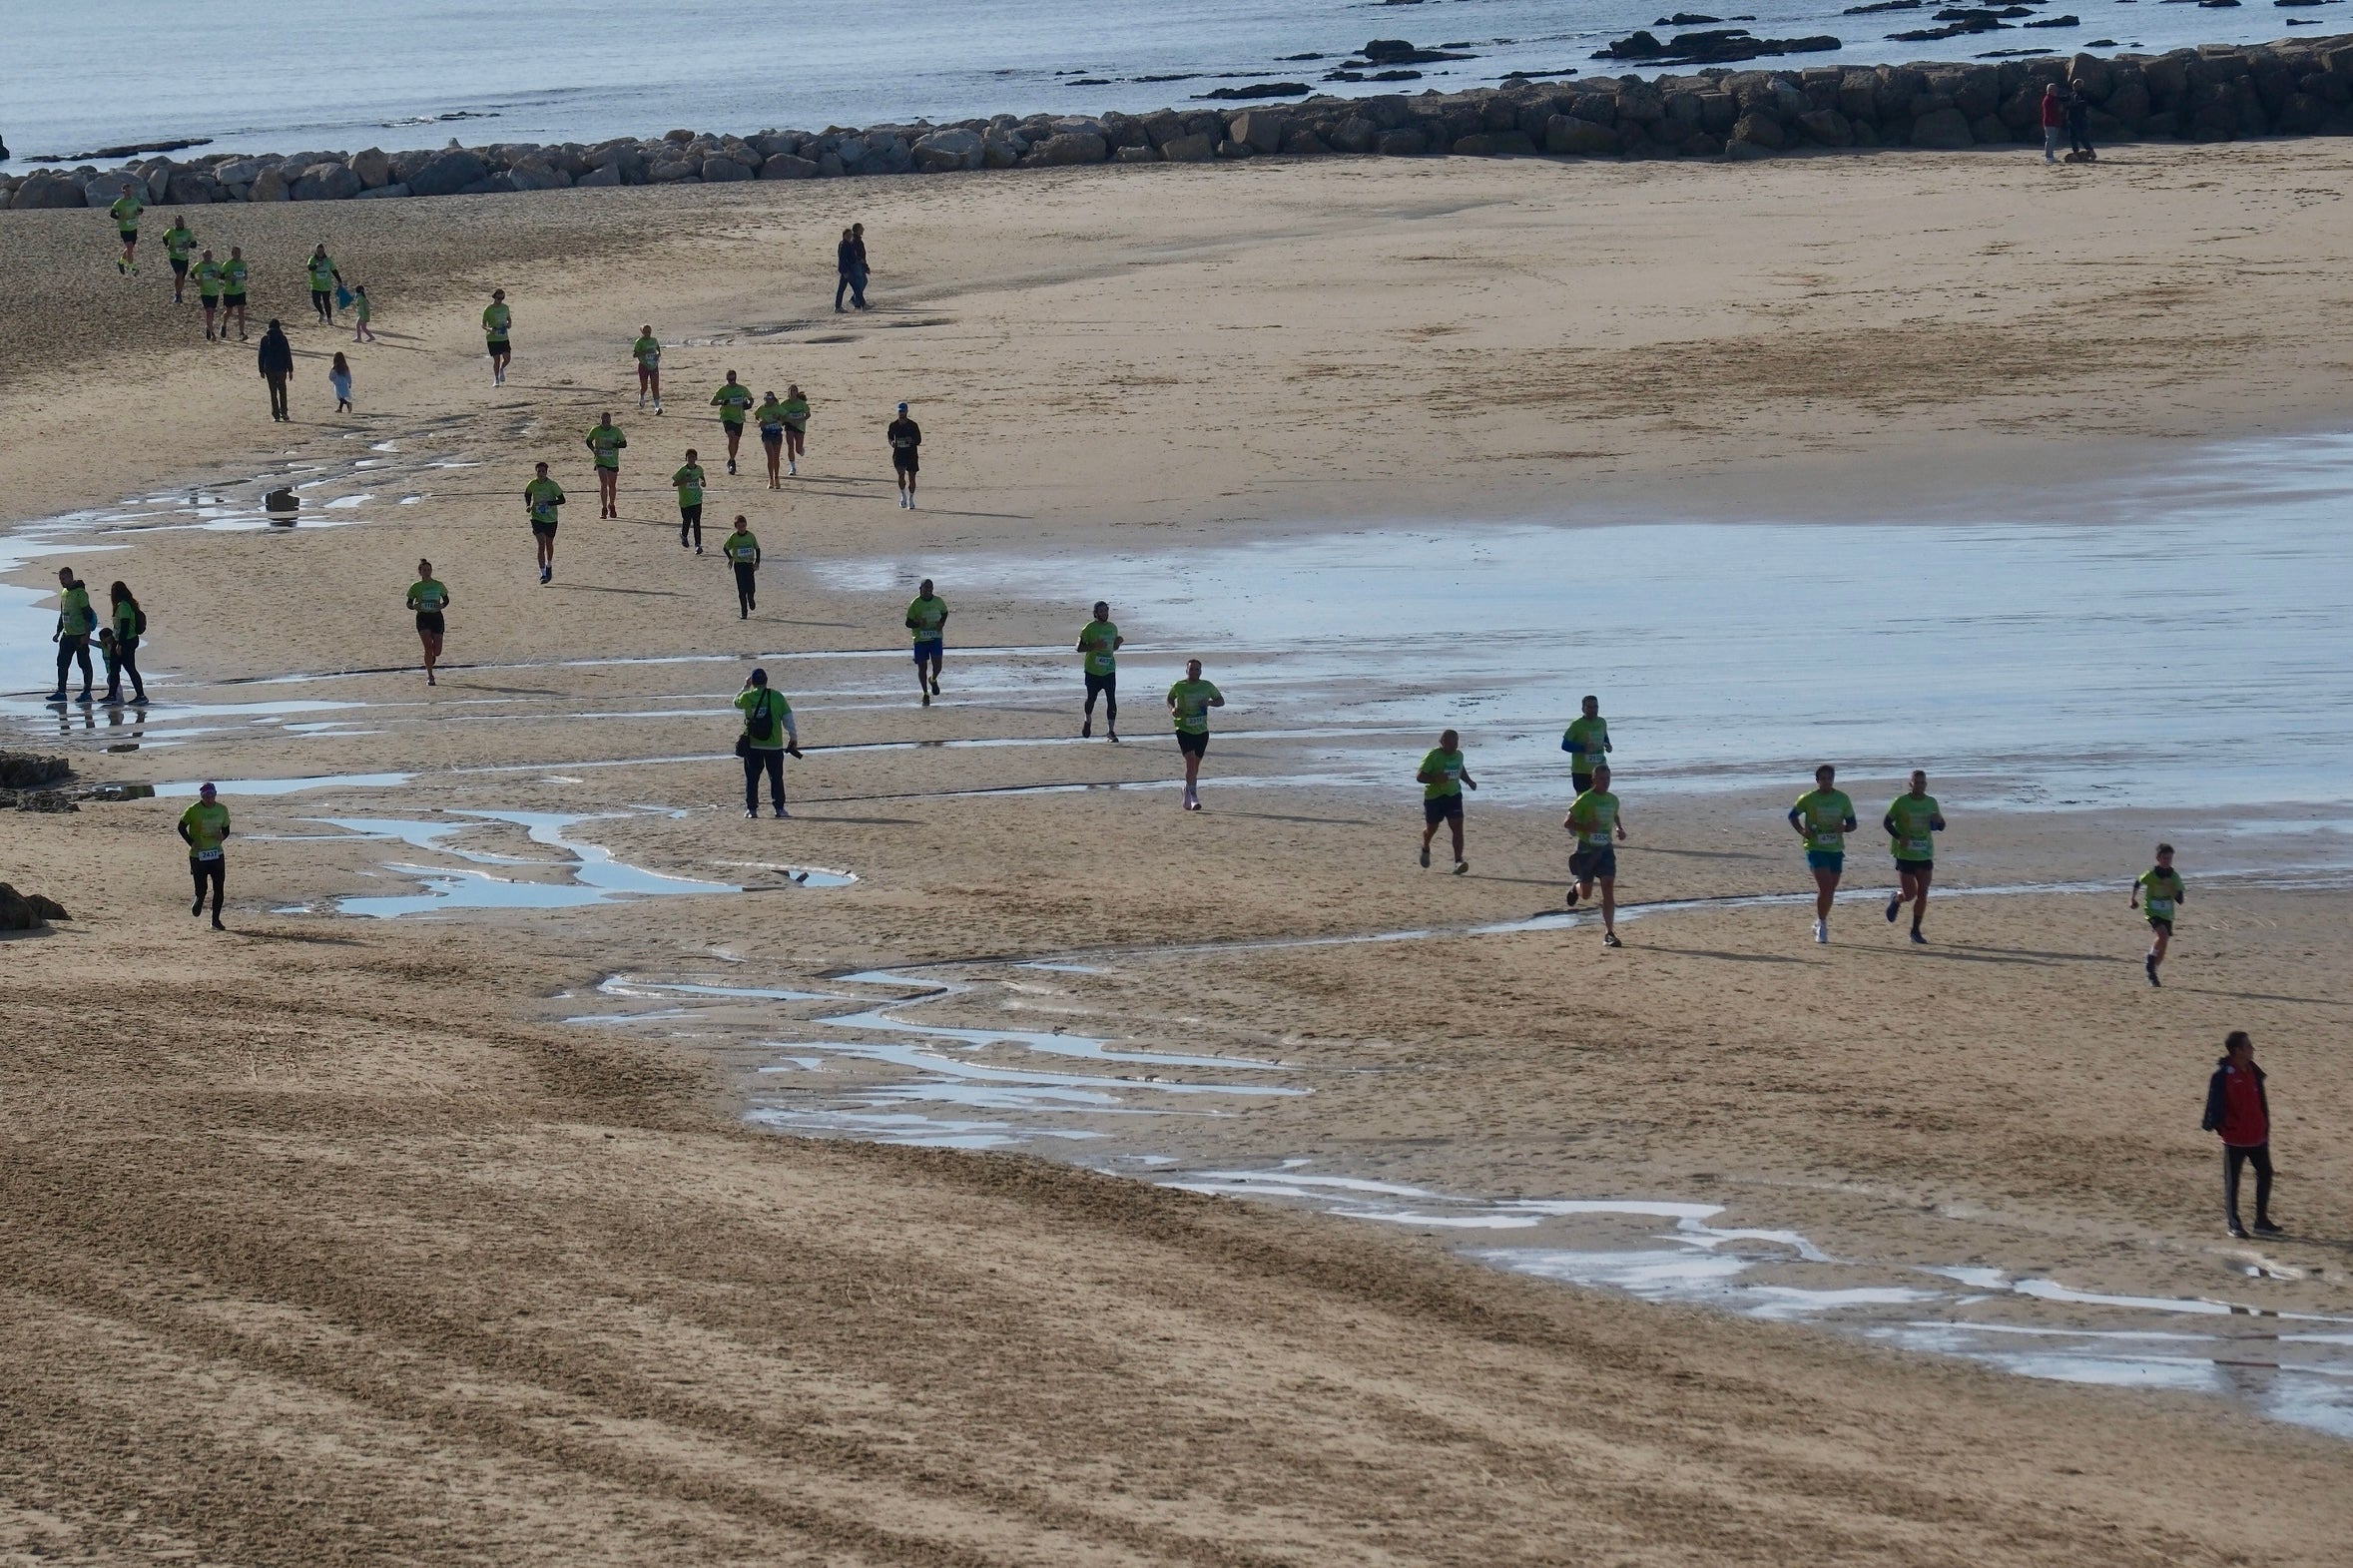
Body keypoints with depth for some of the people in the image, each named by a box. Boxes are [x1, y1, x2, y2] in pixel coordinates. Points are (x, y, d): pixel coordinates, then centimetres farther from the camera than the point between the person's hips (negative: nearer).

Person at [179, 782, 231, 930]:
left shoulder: (222, 810, 1)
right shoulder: (193, 810, -11)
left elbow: (226, 829, 13)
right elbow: (181, 827, -1)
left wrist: (222, 836, -11)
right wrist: (191, 842, -13)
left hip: (216, 854, 3)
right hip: (198, 855, -3)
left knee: (219, 890, 0)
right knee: (201, 890, -3)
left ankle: (216, 920, 11)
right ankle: (198, 902, 33)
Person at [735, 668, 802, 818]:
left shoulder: (747, 697, -4)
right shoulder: (777, 697, -5)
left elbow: (736, 701, 19)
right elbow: (787, 717, -4)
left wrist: (745, 687, 30)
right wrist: (793, 737, 4)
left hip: (752, 745, 0)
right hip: (774, 746, 0)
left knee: (752, 778, 9)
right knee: (776, 777, 8)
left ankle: (752, 808, 8)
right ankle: (779, 807, 6)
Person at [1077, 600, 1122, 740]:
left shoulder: (1112, 628, 9)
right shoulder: (1090, 628, -7)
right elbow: (1079, 647, -8)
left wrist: (1118, 643, -2)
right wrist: (1095, 646, -23)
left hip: (1109, 670, 3)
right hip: (1093, 670, -3)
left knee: (1112, 700, -6)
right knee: (1091, 698, 10)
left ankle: (1111, 730, -2)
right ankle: (1088, 721, 38)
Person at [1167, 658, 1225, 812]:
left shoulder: (1207, 686, 1)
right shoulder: (1179, 687, -3)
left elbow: (1221, 700, 13)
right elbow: (1170, 699, 15)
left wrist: (1209, 702, -9)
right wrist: (1172, 709, -7)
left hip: (1202, 731, 3)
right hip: (1184, 730, -3)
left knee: (1195, 765, 11)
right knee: (1190, 760, -18)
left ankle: (1187, 791, 32)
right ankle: (1193, 797, -19)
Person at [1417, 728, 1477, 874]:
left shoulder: (1458, 755, 5)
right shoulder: (1433, 756, -14)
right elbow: (1419, 776, -17)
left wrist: (1469, 781, 12)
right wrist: (1436, 779, -32)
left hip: (1453, 795, 4)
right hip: (1434, 796, -3)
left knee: (1458, 827, -12)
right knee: (1431, 828, 11)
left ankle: (1458, 862, -16)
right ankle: (1425, 849, 45)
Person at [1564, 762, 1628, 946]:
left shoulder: (1612, 800, 5)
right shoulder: (1585, 799, -12)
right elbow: (1567, 823, -12)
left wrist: (1619, 829, 8)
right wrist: (1586, 828, -26)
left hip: (1606, 848, 3)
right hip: (1586, 850, -3)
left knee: (1609, 890, -11)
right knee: (1586, 894, 9)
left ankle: (1609, 934, -12)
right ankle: (1576, 887, 48)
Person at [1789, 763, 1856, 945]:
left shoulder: (1842, 799, 3)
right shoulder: (1808, 799, -4)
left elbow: (1852, 823, 10)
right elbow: (1793, 816, 9)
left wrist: (1844, 828, -14)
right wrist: (1802, 831, -9)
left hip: (1836, 849, 4)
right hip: (1815, 848, -4)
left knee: (1830, 889, 10)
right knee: (1825, 887, -17)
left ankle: (1821, 923, 28)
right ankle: (1822, 924, -5)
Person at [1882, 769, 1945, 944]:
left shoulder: (1931, 802, 6)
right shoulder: (1901, 802, -6)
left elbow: (1940, 828, 15)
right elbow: (1886, 822, -2)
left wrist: (1939, 821, -9)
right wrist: (1898, 837, -17)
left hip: (1925, 856, 4)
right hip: (1905, 855, -4)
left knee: (1922, 894, 0)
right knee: (1909, 894, -6)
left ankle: (1916, 931, 10)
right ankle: (1896, 899, 30)